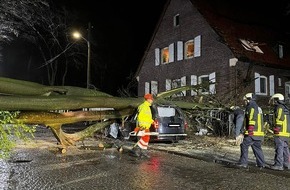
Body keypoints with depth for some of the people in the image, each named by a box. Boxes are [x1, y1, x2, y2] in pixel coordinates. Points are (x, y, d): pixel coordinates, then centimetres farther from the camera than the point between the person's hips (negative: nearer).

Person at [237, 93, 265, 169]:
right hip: (259, 132, 10)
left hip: (253, 132, -10)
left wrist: (250, 129, -25)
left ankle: (243, 163, -6)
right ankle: (261, 164, 14)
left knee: (244, 146, -6)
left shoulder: (252, 106, -7)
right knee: (257, 148, 13)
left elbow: (252, 118, -19)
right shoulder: (257, 107, 24)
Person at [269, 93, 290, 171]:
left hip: (280, 132, -10)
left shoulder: (279, 108, -8)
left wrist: (276, 129, -20)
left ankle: (278, 165, -7)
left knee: (279, 148, -8)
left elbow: (280, 118, -20)